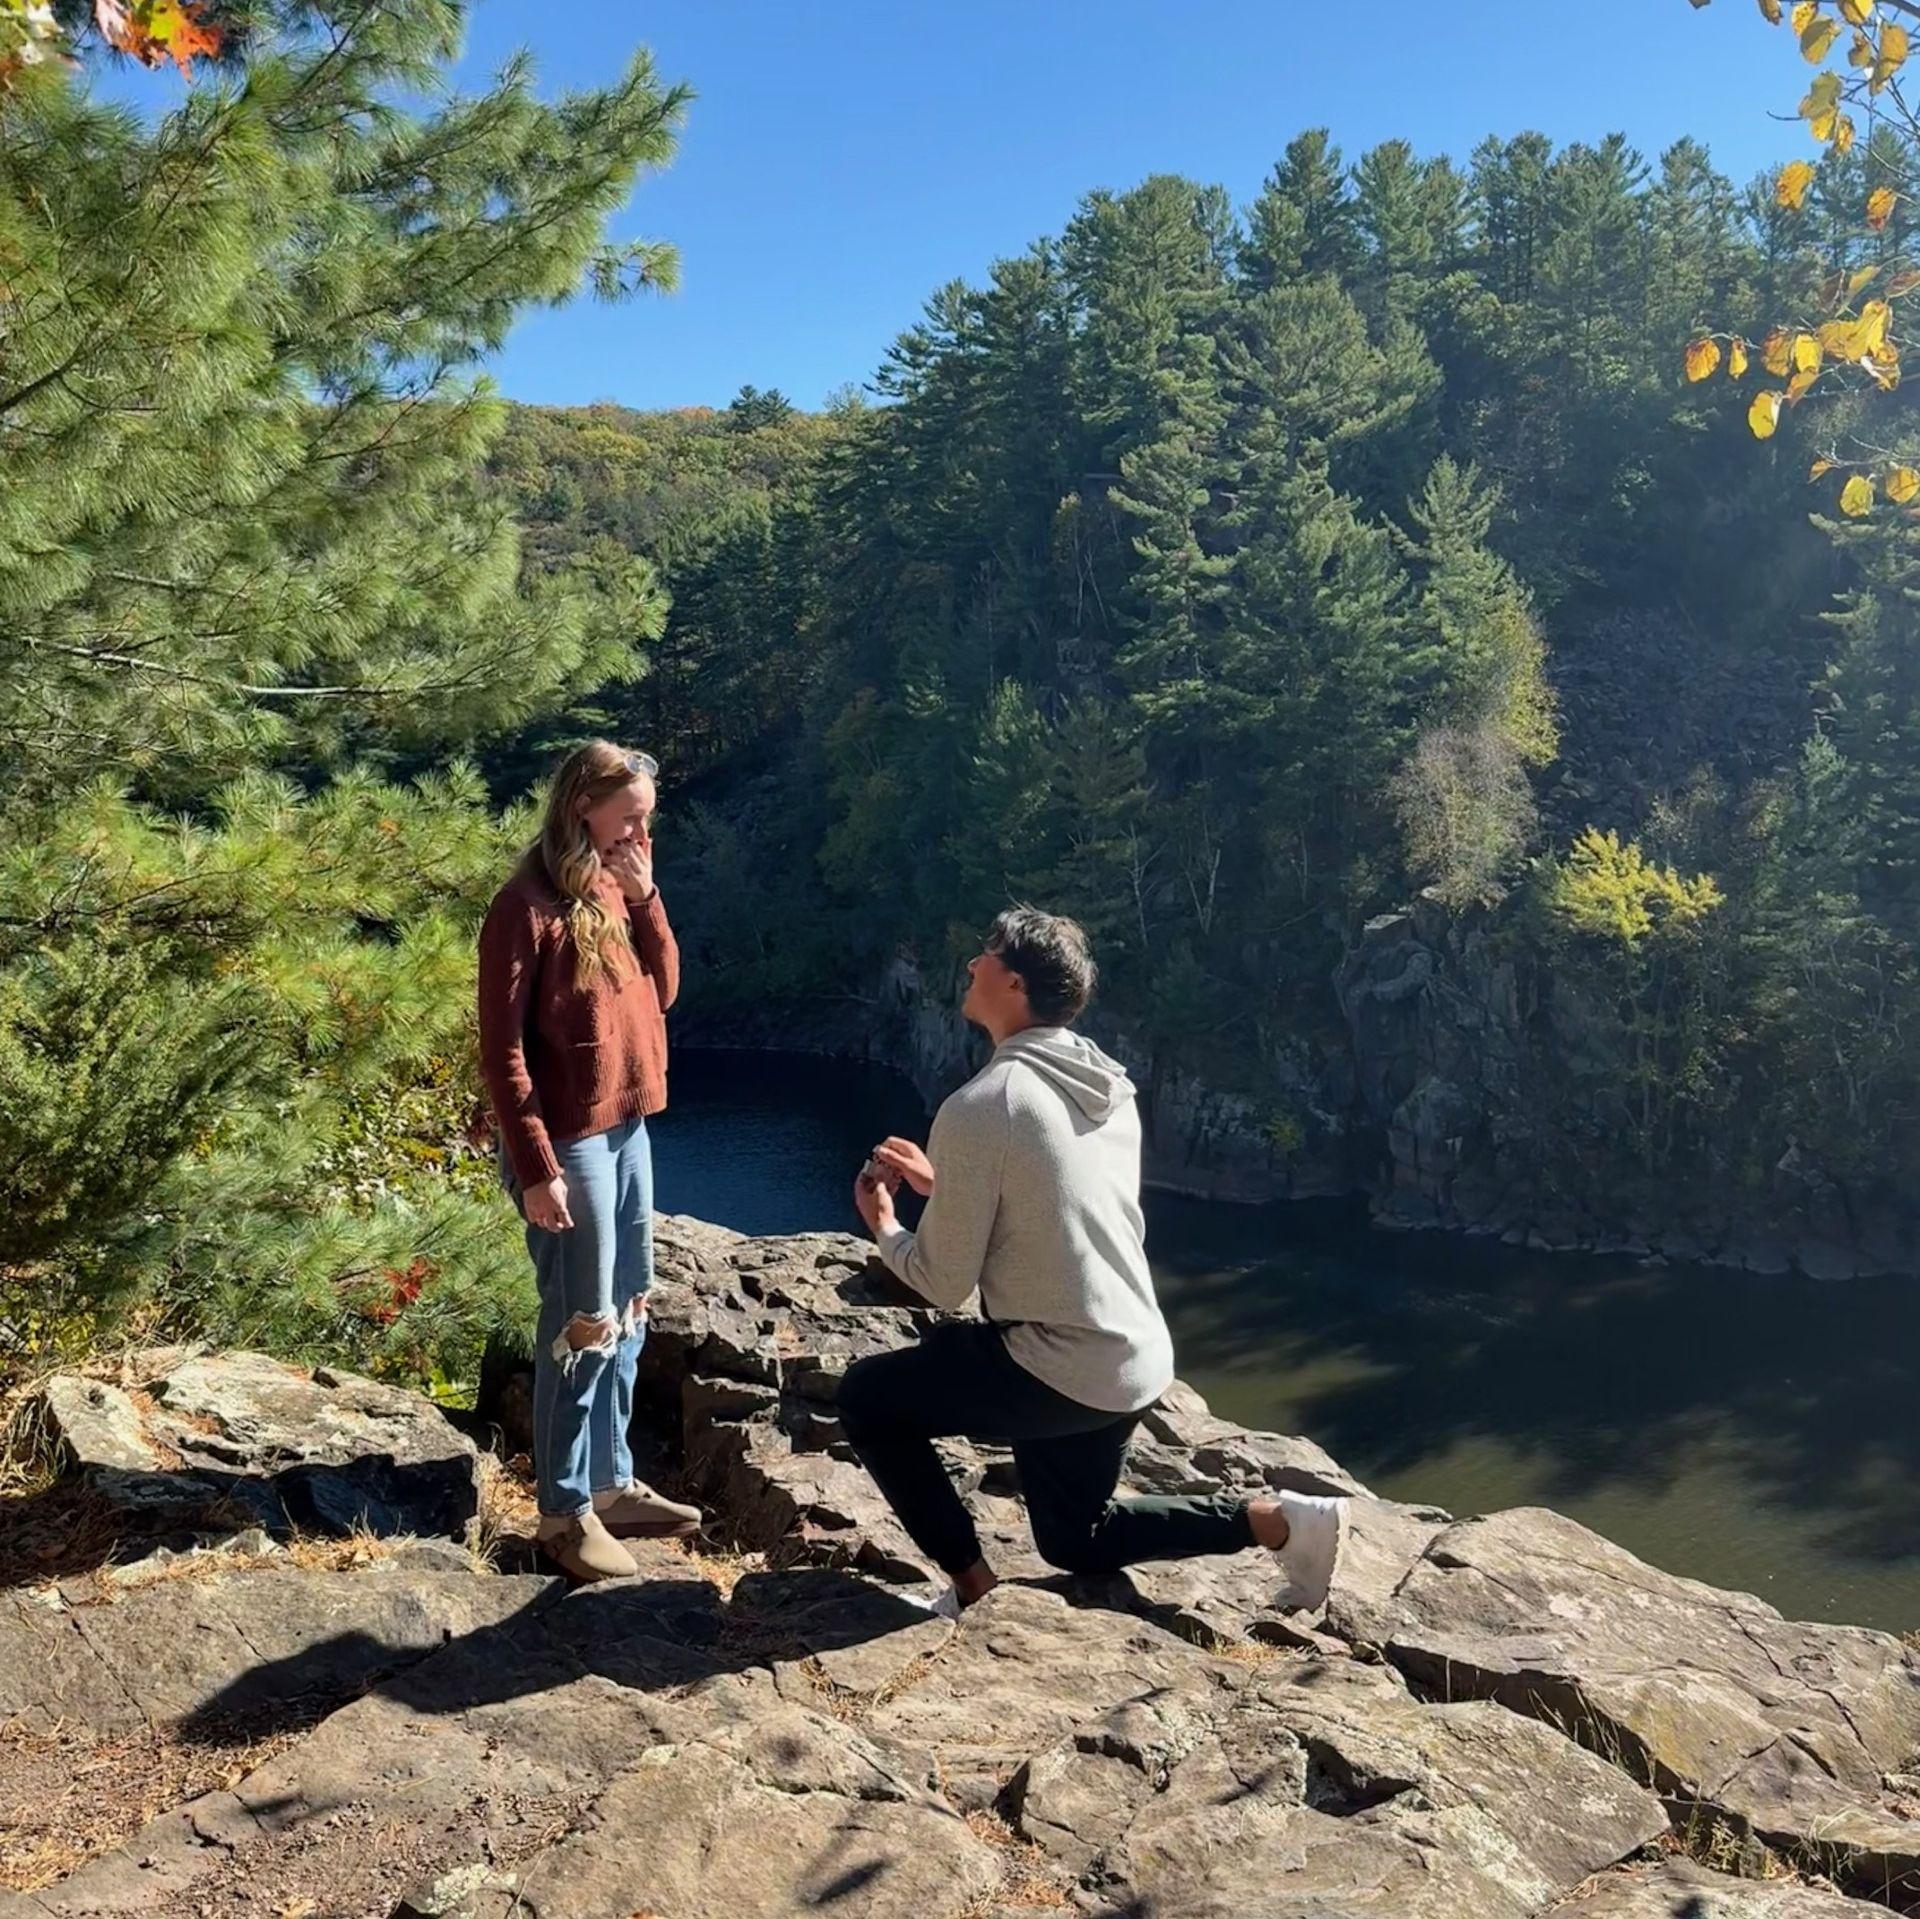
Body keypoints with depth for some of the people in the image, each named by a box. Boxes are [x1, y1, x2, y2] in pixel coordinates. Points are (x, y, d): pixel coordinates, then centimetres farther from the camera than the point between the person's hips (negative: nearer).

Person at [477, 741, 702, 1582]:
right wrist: (536, 1168, -19)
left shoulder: (615, 892, 9)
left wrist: (645, 897, -5)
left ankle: (611, 1482, 28)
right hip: (570, 1141, -8)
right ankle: (566, 1512, 13)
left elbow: (661, 993, 7)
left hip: (628, 1130, 8)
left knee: (626, 1318, 15)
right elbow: (502, 1050, -17)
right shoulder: (528, 907, -16)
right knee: (581, 1325, 0)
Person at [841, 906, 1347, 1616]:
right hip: (1139, 1362, 8)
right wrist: (940, 1182, 19)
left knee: (865, 1398, 7)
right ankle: (1280, 1521, 14)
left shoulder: (979, 1107, -19)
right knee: (1074, 1539, 27)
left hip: (1062, 1370, -8)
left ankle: (974, 1587, 8)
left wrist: (883, 1225, 7)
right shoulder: (1107, 1086, 5)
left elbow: (944, 1281, -13)